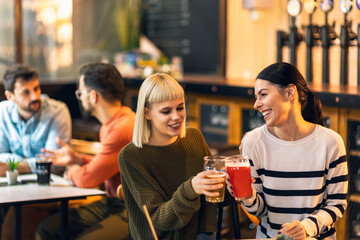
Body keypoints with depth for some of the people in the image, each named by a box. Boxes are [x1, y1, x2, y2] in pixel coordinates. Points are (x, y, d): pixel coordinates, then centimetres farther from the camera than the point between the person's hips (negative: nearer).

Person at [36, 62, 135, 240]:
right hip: (110, 203, 10)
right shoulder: (110, 124, 11)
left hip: (131, 212, -10)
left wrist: (73, 172, 3)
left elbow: (89, 178, -19)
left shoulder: (124, 129, -23)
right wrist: (78, 159, 15)